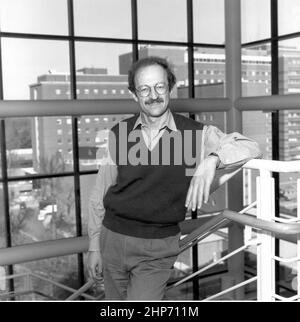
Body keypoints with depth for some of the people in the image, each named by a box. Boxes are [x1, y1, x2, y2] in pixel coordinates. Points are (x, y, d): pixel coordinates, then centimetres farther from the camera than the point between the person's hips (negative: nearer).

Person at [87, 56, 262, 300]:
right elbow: (100, 194, 5)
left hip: (158, 249, -2)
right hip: (114, 239, 2)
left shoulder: (196, 134, -6)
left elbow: (250, 148, -14)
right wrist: (94, 246, 9)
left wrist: (212, 159, -33)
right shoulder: (118, 135, -2)